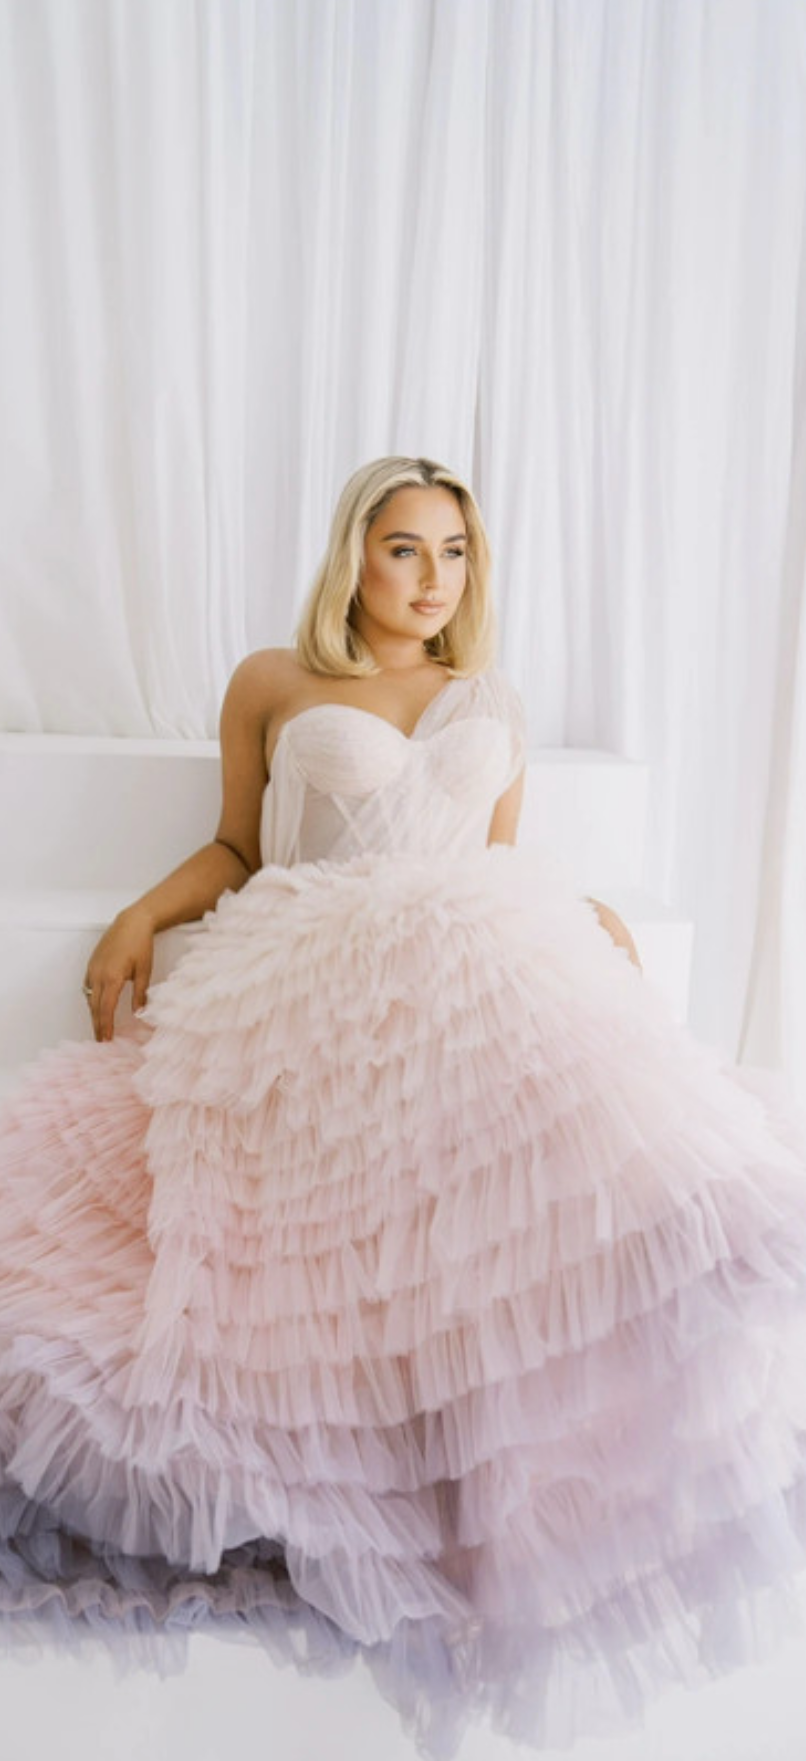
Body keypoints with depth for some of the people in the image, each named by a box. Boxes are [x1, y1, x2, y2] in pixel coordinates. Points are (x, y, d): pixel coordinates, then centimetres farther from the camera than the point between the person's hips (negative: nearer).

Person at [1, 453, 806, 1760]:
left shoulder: (494, 702, 24)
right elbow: (238, 848, 18)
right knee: (350, 1239, -25)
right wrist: (143, 917, 3)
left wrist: (580, 910, 6)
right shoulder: (270, 685, 16)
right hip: (313, 986, -2)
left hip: (477, 967, 2)